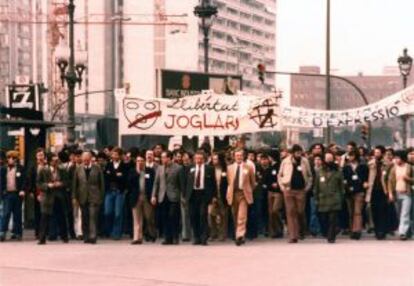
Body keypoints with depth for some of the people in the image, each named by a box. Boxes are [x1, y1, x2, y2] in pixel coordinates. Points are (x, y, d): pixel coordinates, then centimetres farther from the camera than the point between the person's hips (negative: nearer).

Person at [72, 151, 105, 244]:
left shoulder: (97, 168, 2)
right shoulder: (78, 169, 6)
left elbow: (101, 183, 5)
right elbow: (75, 184, 8)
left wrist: (101, 196, 2)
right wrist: (75, 197, 4)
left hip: (94, 197, -2)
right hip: (83, 197, 2)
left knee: (93, 217, -12)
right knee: (85, 219, 7)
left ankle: (92, 237, -14)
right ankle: (86, 237, 15)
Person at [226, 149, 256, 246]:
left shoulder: (248, 167, 2)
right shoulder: (230, 168, 9)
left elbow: (253, 182, 11)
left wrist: (249, 191, 11)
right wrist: (230, 192, 12)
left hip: (244, 193, -3)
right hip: (233, 193, 3)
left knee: (242, 216, -14)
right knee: (235, 216, 9)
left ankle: (240, 236, -19)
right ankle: (239, 236, 21)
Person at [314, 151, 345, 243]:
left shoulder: (338, 172, 5)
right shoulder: (320, 173, 10)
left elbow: (341, 187, 6)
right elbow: (316, 187, 12)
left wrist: (341, 199, 0)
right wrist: (316, 199, 8)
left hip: (334, 201, -2)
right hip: (323, 201, 2)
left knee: (332, 221, -6)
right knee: (323, 221, 2)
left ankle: (331, 237, -2)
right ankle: (326, 235, 22)